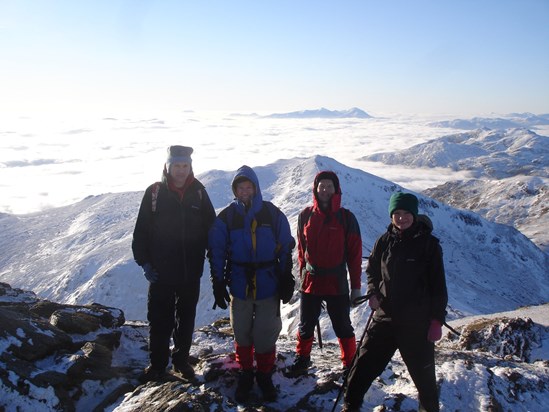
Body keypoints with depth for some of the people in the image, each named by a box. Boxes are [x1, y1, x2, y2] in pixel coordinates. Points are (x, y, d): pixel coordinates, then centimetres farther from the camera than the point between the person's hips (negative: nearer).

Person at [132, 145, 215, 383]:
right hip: (161, 272, -2)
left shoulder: (199, 193, 0)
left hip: (191, 272, 2)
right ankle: (157, 364, 25)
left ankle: (182, 360, 32)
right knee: (159, 320, 7)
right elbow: (141, 230, -2)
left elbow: (211, 229, 6)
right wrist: (144, 261, -6)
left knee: (186, 319, 15)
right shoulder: (154, 192, -6)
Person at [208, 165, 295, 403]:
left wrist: (287, 280, 1)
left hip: (268, 285, -1)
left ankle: (264, 376, 22)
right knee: (242, 333, 10)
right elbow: (216, 252, 1)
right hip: (239, 285, 1)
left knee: (266, 334, 3)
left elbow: (286, 248, 3)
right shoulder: (226, 217, -1)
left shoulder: (273, 214, -1)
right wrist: (218, 285, -3)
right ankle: (245, 375, 27)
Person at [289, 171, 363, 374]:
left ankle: (350, 363, 24)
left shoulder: (346, 217, -6)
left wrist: (356, 285, -4)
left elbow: (355, 253, -4)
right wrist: (304, 273, 8)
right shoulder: (306, 216, 0)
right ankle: (302, 359, 34)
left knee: (343, 327, 9)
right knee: (306, 326, 16)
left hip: (337, 283, -2)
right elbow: (301, 248, 10)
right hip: (310, 282, 2)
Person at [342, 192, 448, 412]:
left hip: (417, 321, -2)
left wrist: (437, 320, -7)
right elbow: (372, 270, 16)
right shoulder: (384, 241, 2)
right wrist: (373, 292, -2)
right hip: (386, 315, 2)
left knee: (423, 369, 11)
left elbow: (438, 285, -4)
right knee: (365, 362, 0)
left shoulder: (428, 244, -6)